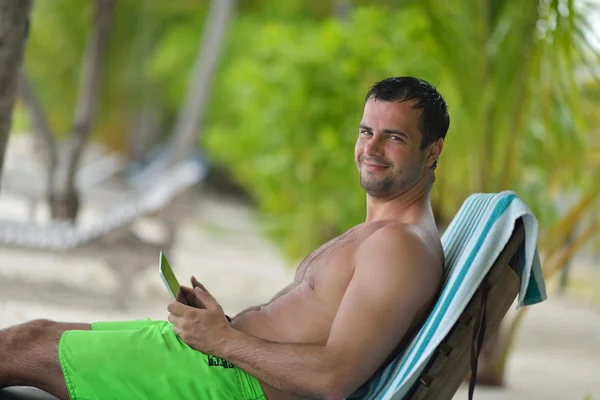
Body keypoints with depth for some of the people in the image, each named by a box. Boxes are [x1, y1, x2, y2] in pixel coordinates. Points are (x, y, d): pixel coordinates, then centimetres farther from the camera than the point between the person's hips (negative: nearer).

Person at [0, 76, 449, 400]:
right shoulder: (375, 235, 18)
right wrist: (220, 314, 5)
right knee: (38, 332, 12)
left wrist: (223, 338, -16)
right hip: (231, 350, 10)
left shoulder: (401, 245, -16)